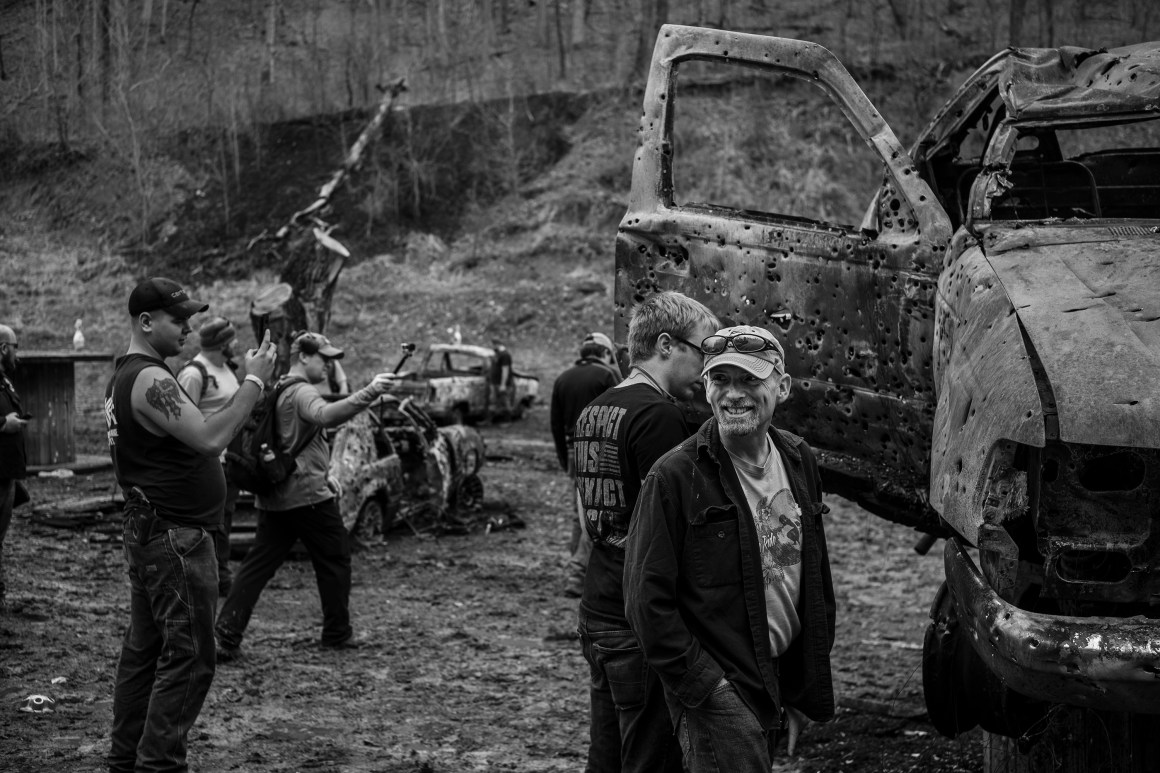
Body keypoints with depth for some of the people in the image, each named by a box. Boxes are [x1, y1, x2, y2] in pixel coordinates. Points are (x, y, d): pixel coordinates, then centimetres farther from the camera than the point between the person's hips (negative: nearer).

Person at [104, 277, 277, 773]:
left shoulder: (124, 377, 15)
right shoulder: (150, 379, -18)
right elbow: (209, 438, -25)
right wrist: (254, 382, -18)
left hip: (147, 531, 11)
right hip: (176, 538, -11)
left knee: (144, 651, 14)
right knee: (188, 658, -7)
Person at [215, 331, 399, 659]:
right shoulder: (303, 393, -13)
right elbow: (325, 415, -36)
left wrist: (322, 474, 24)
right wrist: (369, 394, -46)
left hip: (272, 496, 8)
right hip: (308, 494, -8)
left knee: (257, 565, 5)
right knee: (335, 559, 8)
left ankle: (227, 635, -4)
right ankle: (337, 633, 16)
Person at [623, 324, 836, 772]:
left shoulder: (798, 462, 7)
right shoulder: (674, 477, -13)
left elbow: (816, 579, 14)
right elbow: (648, 600, -13)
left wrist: (807, 689, 13)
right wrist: (705, 684, -16)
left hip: (778, 680, 6)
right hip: (716, 697, -6)